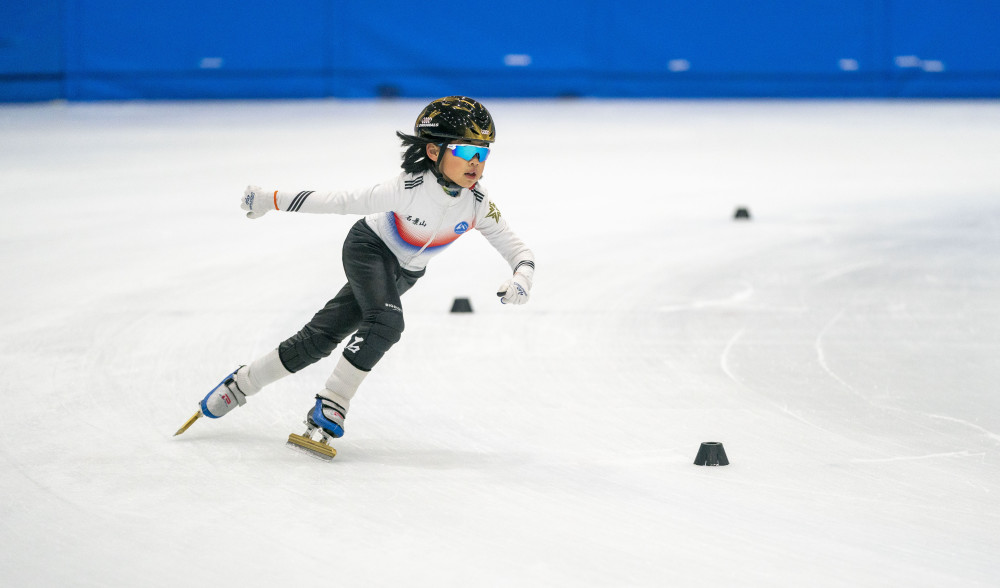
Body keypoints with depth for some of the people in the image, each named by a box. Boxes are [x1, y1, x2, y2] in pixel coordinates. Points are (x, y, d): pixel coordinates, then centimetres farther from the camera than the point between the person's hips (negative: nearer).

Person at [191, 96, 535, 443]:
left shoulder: (478, 203, -20)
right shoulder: (410, 188, -33)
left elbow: (519, 250, -17)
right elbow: (341, 202, -26)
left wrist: (521, 279, -40)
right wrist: (271, 200, -23)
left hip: (404, 273, 5)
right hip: (369, 248, -5)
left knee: (322, 337, 3)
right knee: (386, 320, -32)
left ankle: (241, 384, 18)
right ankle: (330, 405, -20)